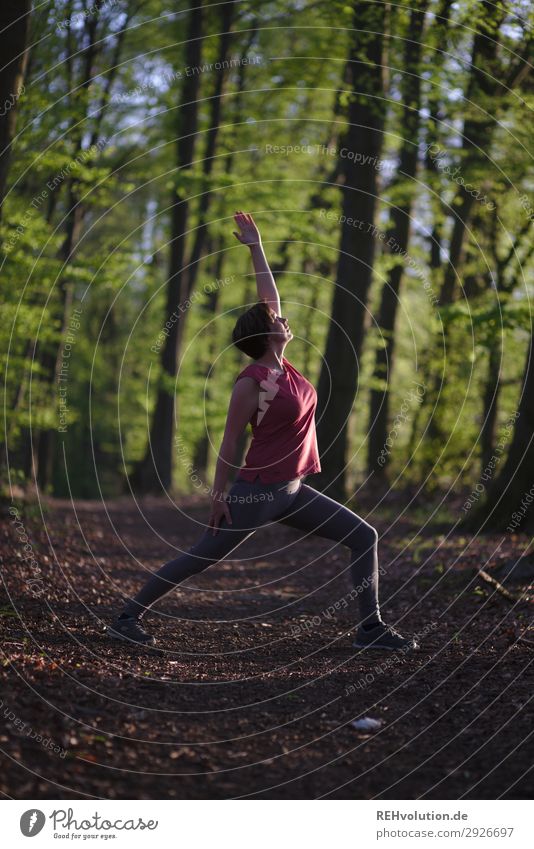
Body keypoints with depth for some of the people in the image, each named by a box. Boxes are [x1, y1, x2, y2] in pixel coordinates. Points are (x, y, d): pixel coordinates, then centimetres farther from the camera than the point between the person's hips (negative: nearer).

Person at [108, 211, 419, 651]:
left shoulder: (281, 363, 6)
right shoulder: (252, 381, -15)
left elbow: (268, 296, 12)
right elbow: (230, 442, -11)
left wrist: (256, 246, 16)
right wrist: (219, 496, -10)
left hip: (292, 491, 8)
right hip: (259, 490, -8)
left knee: (364, 537, 3)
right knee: (201, 557, -2)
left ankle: (371, 628, 4)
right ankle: (128, 617, 8)